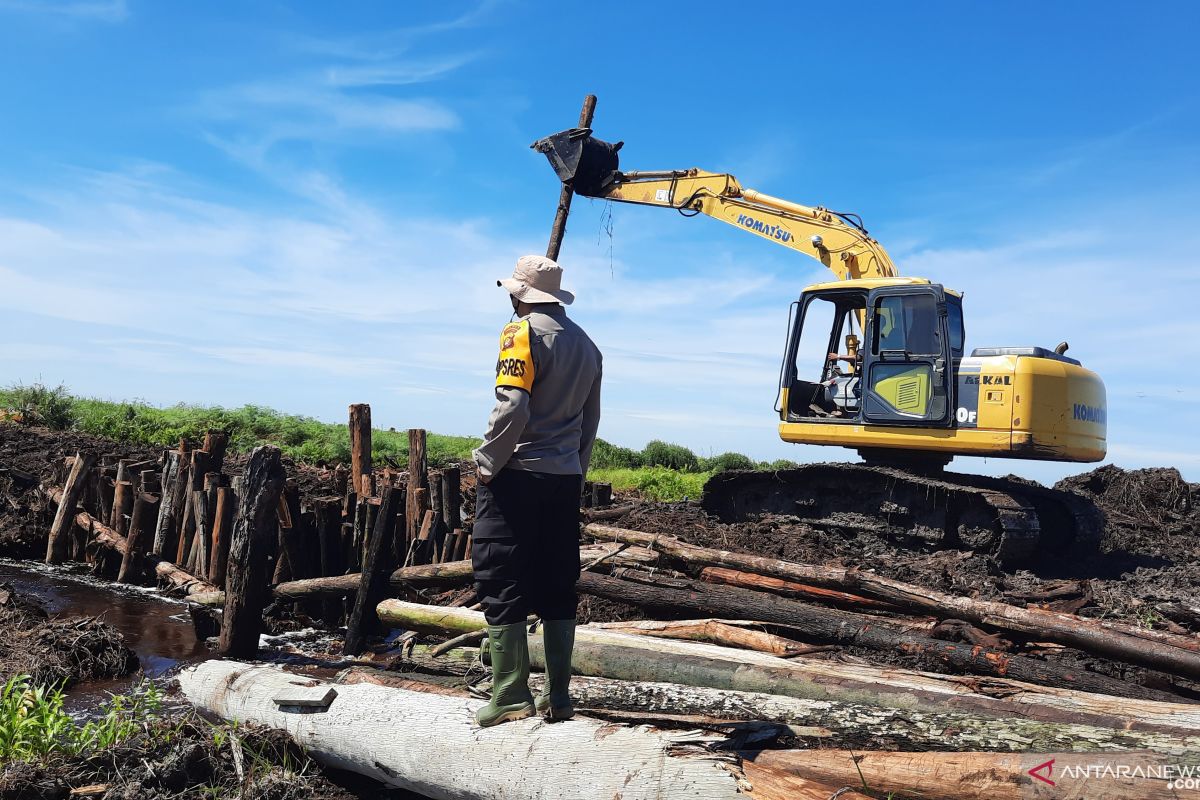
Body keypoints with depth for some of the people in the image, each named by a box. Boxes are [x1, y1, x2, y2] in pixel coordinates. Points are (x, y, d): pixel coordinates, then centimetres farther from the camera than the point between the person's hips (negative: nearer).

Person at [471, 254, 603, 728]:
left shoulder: (523, 332, -7)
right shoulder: (586, 345, 16)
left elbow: (513, 408, -19)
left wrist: (487, 462, -9)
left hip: (516, 476, -7)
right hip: (566, 481, 7)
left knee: (502, 586, 0)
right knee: (557, 590, 11)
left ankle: (510, 697, 1)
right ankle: (558, 696, 16)